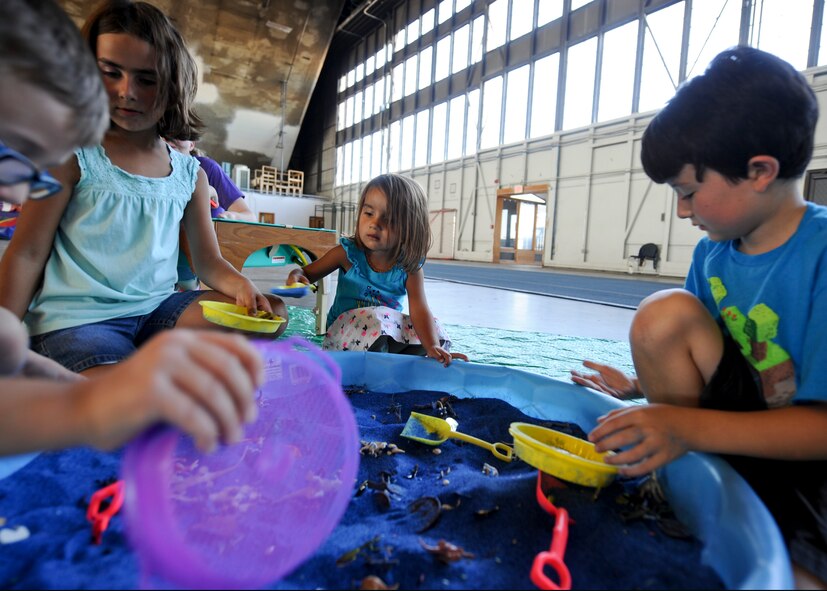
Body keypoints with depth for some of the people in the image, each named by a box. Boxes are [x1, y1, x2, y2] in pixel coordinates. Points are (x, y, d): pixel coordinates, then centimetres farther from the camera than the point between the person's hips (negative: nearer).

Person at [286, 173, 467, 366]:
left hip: (391, 334, 2)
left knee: (433, 328, -17)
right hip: (344, 334, -2)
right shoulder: (348, 253, -10)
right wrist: (296, 276, -26)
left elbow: (419, 309, -23)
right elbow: (307, 272, 0)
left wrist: (432, 346, -41)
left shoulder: (409, 269, -10)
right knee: (375, 319, -33)